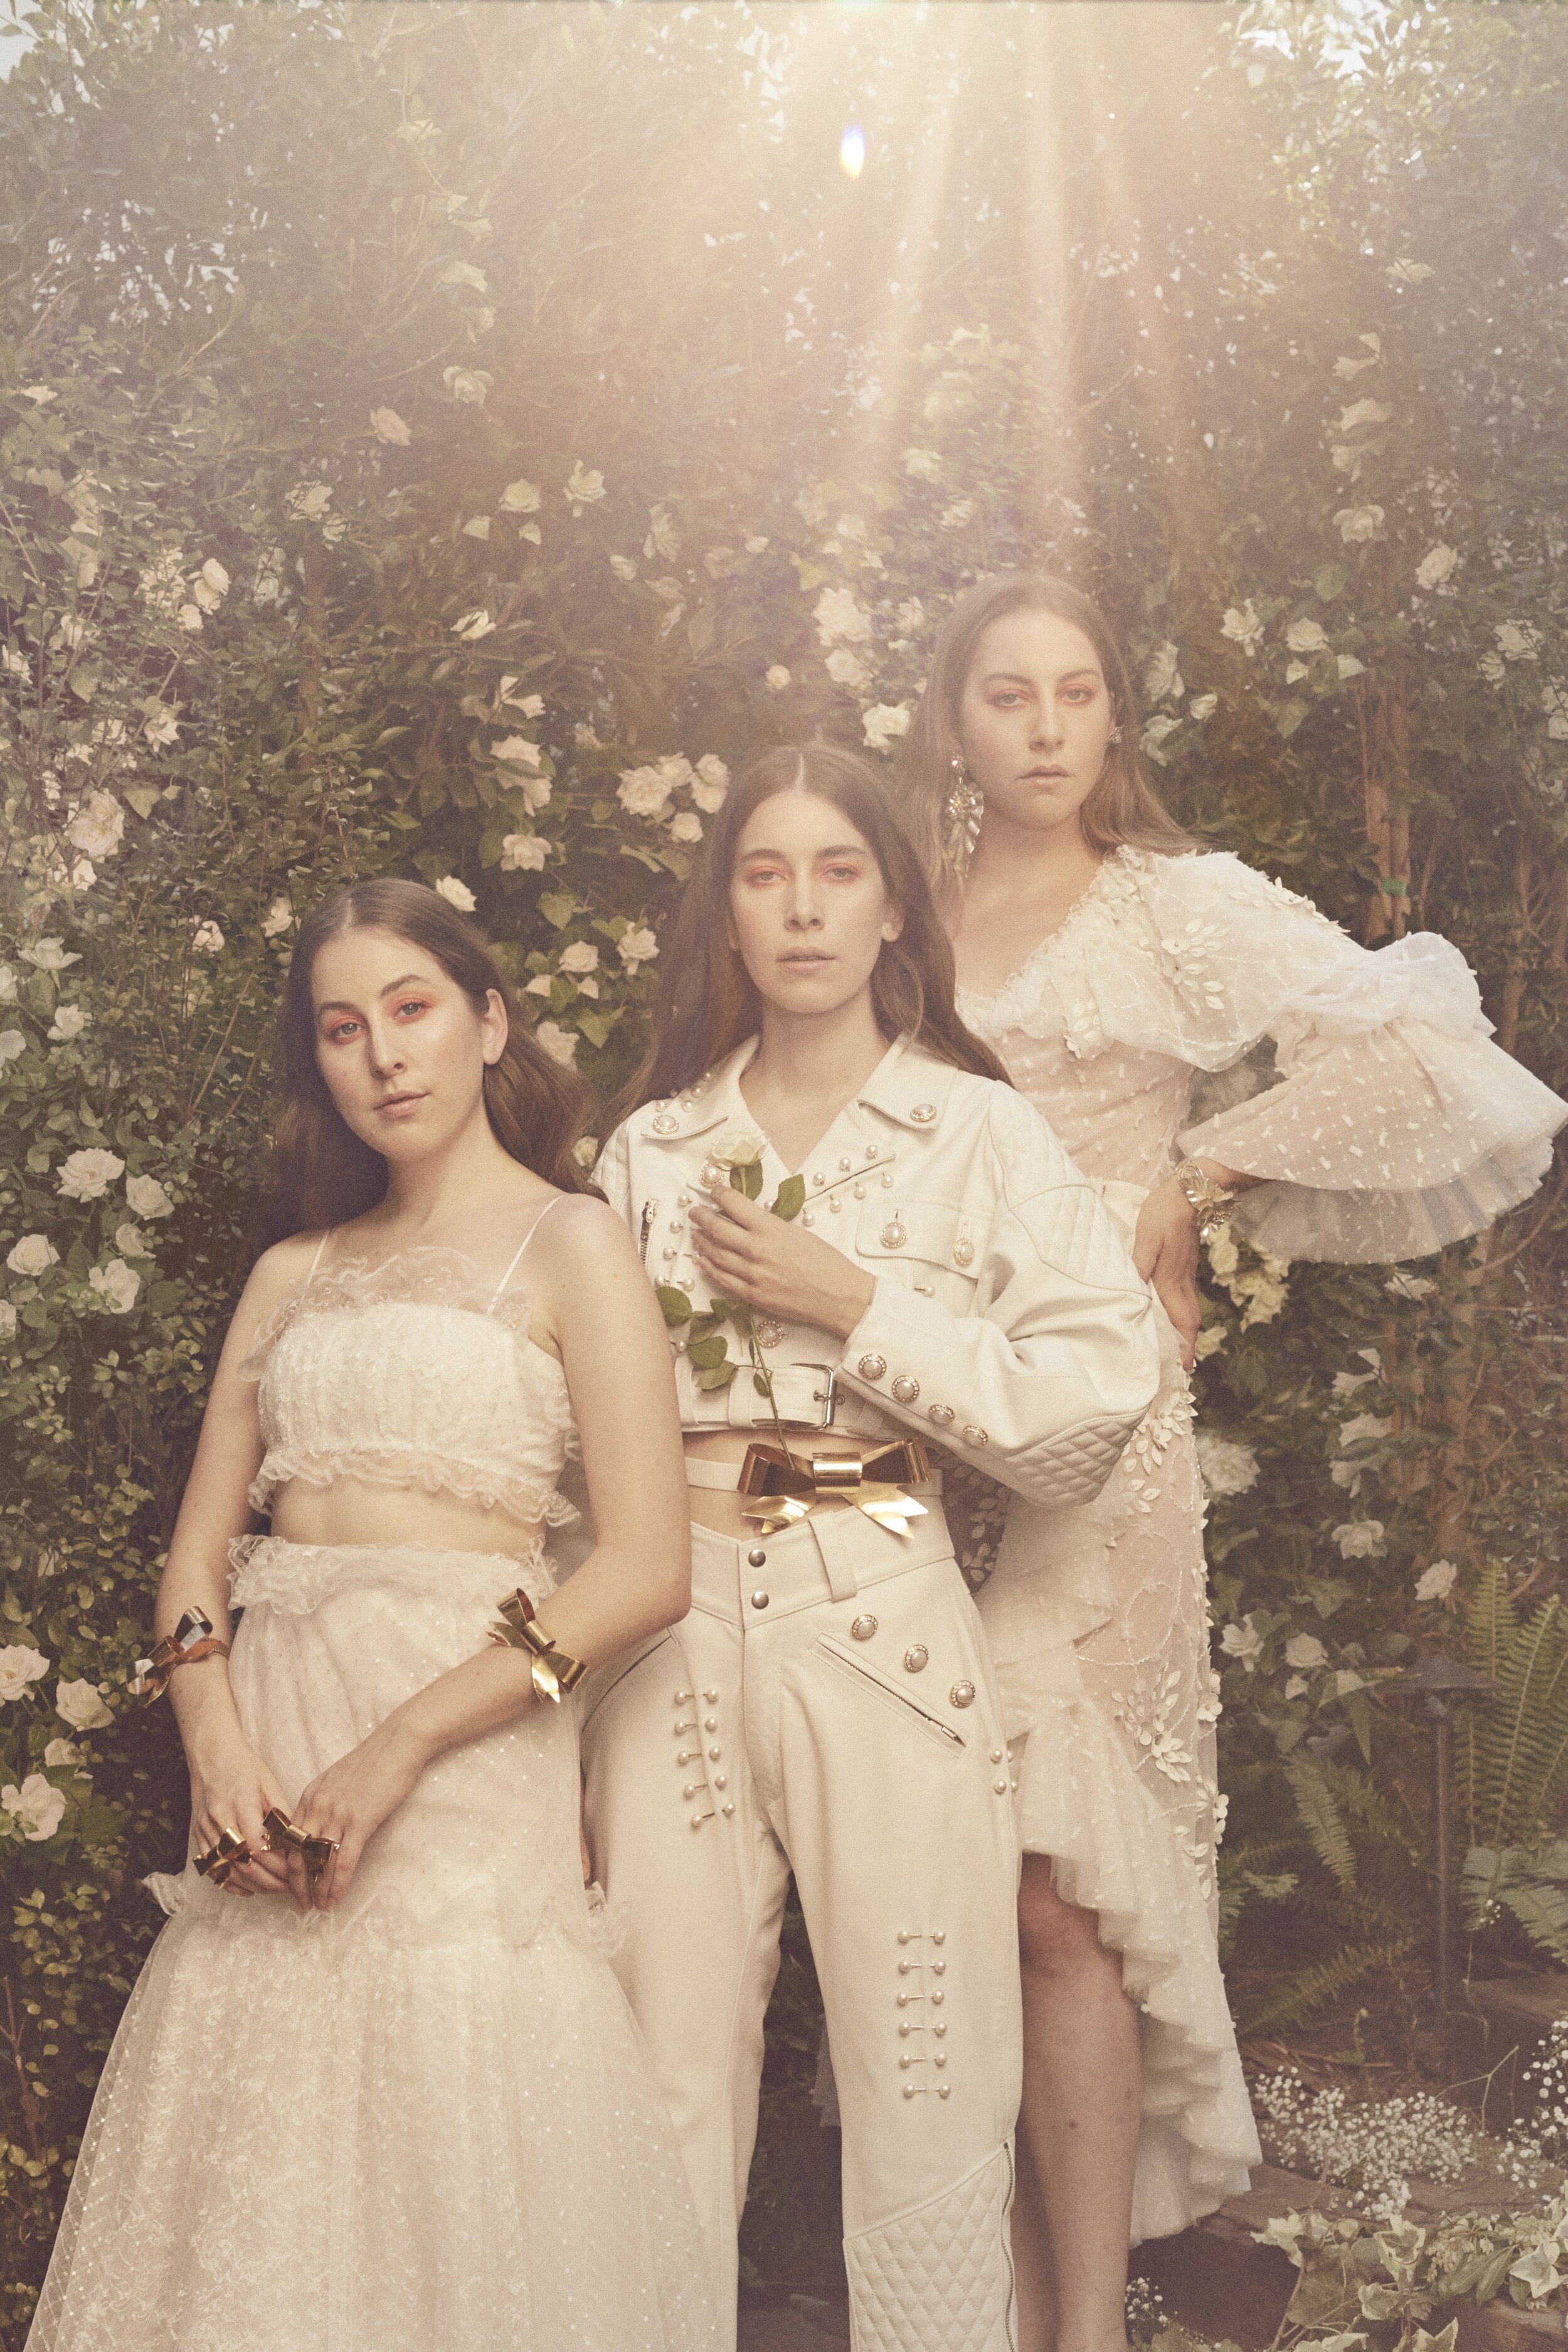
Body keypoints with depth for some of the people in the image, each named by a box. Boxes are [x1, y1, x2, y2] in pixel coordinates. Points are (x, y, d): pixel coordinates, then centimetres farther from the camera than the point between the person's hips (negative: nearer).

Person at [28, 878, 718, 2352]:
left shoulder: (569, 1246, 1)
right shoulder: (295, 1272, 16)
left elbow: (646, 1568, -9)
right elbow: (201, 1540, 12)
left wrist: (396, 1749, -15)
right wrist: (218, 1745, -8)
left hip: (460, 1728, -5)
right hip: (264, 1735, 5)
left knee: (451, 2159, -2)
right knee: (258, 2195, 9)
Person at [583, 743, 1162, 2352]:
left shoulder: (976, 1132, 2)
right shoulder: (652, 1146, 11)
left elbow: (1095, 1402, -8)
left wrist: (854, 1305, -10)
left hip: (880, 1632, -2)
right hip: (668, 1633, 3)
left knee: (924, 2101, 2)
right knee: (668, 2087, 9)